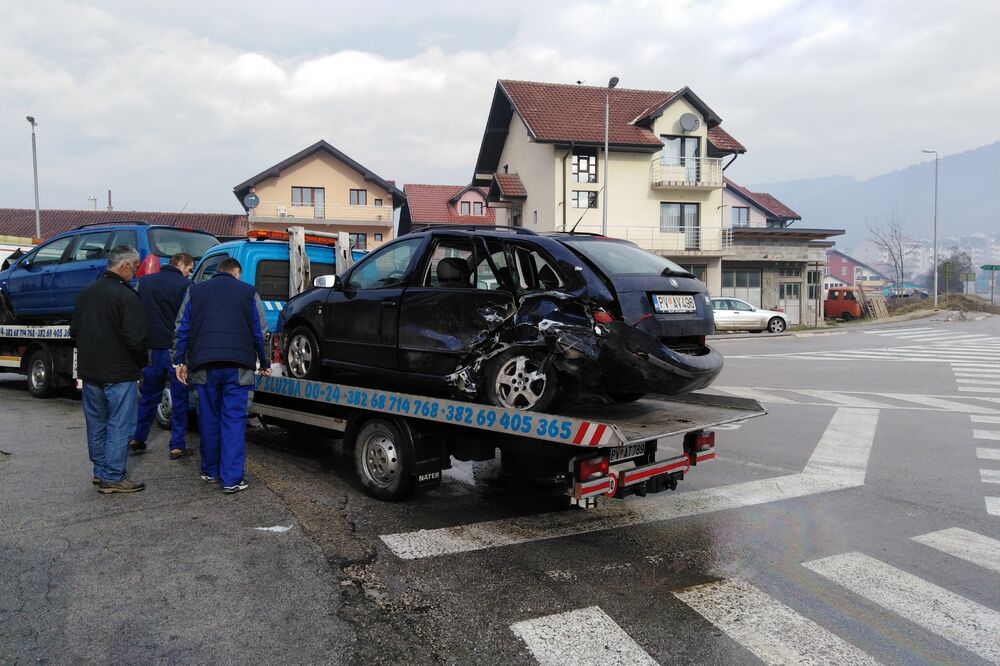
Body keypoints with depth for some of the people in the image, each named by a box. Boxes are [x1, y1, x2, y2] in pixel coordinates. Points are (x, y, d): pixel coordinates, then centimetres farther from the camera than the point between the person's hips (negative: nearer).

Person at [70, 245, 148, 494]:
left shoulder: (86, 293, 8)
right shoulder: (127, 296, -17)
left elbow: (74, 330, 16)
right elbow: (134, 339, -20)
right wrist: (142, 362, -3)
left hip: (89, 371, 8)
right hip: (119, 373, -8)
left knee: (96, 424, 17)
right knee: (119, 426, 0)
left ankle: (100, 472, 27)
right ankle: (112, 478, 2)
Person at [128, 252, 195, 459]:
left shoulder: (144, 282, 8)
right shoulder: (185, 285, -8)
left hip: (152, 348, 5)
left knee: (148, 395, 19)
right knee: (179, 399, 4)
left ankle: (137, 439, 26)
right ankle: (177, 446, 5)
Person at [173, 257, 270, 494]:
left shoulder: (195, 291, 13)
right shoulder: (248, 292, 8)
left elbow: (182, 329, 11)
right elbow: (260, 332, 8)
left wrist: (180, 361, 15)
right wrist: (265, 364, 16)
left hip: (204, 366, 2)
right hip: (238, 366, -2)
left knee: (209, 419, 14)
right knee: (234, 421, -1)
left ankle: (210, 471, 24)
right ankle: (232, 479, -4)